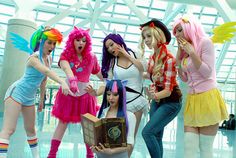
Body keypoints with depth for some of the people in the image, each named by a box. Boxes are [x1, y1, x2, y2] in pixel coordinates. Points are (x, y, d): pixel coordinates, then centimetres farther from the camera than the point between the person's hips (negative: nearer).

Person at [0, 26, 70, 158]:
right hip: (16, 92, -8)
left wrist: (42, 99, 18)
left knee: (31, 129, 16)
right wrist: (62, 82, -55)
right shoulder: (34, 57, -19)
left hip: (30, 97, 8)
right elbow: (46, 71, -40)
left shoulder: (49, 59, 4)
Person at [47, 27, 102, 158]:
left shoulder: (92, 57, 2)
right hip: (68, 92, -1)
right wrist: (72, 80, -47)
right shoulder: (66, 55, -6)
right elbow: (67, 68, -28)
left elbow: (100, 73, 10)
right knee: (63, 124, 4)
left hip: (86, 94, 2)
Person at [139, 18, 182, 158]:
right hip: (157, 101, 8)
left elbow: (168, 90, -27)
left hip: (170, 102, -8)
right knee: (156, 136, 11)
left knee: (147, 132, -16)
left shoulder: (169, 59, -24)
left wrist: (155, 96, -46)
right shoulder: (152, 57, 0)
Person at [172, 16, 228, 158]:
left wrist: (192, 52, -11)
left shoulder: (205, 42, -4)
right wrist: (179, 58, 11)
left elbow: (207, 72, -12)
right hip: (192, 99, 7)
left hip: (207, 98, -6)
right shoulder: (185, 49, 16)